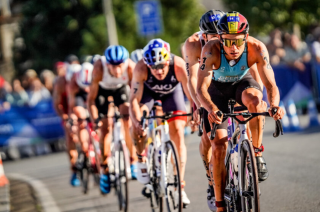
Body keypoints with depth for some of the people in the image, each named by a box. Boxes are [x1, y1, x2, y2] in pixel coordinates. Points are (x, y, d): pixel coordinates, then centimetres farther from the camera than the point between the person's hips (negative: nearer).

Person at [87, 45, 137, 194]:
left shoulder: (131, 67, -37)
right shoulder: (99, 67, -40)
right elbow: (91, 99, -33)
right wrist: (95, 119, -43)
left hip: (121, 88, 1)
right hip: (103, 89, -1)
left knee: (128, 121, -18)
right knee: (106, 127, -10)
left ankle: (133, 161, -1)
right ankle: (105, 171, 1)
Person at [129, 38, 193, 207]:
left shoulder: (179, 65, -39)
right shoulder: (141, 68, -38)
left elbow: (192, 93, -41)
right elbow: (134, 100, -37)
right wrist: (137, 122, -52)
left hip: (172, 92, 0)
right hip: (148, 91, 0)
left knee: (178, 134, -11)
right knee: (138, 125, -25)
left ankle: (180, 186, -3)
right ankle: (141, 159, 4)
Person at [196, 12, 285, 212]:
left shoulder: (256, 48, -33)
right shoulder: (211, 50, -36)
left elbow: (271, 84, -33)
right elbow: (202, 87, -42)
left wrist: (275, 105, -54)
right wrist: (211, 109, -62)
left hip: (242, 82, 1)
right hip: (217, 87, 0)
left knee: (254, 99, -37)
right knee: (219, 146, -9)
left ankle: (257, 152, -18)